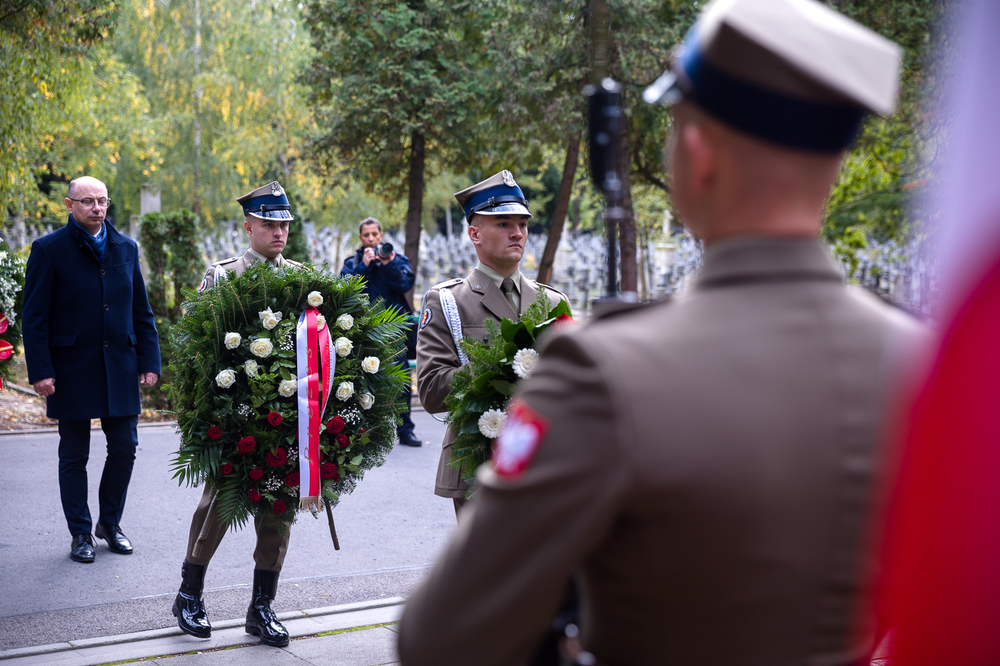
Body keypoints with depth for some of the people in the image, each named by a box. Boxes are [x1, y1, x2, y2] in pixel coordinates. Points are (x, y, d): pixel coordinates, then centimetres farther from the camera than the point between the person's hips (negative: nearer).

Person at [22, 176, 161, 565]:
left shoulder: (126, 249, 9)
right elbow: (34, 318, -6)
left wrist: (149, 361, 5)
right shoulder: (49, 249, -3)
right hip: (72, 369, -3)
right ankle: (81, 534, 18)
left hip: (120, 368, 4)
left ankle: (110, 523, 26)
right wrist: (40, 371, -13)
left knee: (124, 449, 6)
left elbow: (141, 312, 12)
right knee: (74, 456, 6)